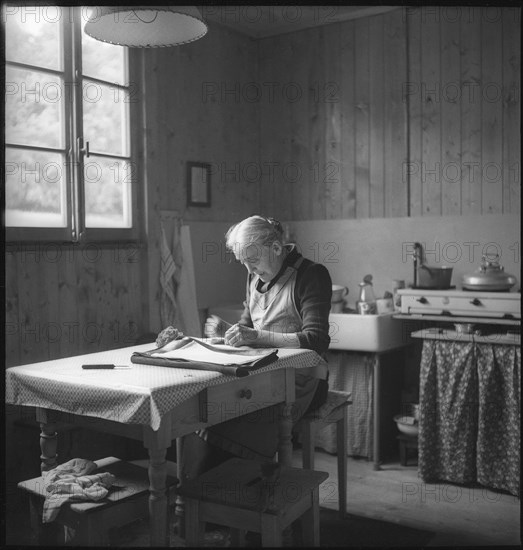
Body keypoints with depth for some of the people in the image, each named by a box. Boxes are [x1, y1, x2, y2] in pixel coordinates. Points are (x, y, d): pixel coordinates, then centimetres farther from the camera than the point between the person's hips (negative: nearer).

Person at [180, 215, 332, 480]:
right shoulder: (255, 276, 14)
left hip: (298, 379, -6)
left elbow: (316, 340, -18)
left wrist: (258, 336, -27)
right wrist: (227, 331, -3)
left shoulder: (311, 275, -8)